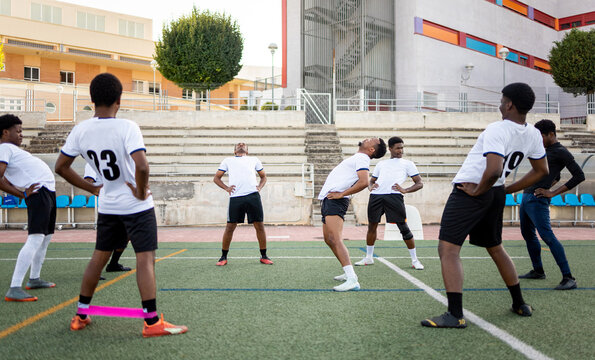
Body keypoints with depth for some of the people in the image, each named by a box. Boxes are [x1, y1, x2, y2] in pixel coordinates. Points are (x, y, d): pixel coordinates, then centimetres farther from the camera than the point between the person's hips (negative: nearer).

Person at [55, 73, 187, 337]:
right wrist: (141, 192, -14)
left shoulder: (80, 130, -2)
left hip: (107, 206, 6)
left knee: (99, 256, 18)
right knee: (145, 258, -3)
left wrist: (91, 188, 11)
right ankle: (152, 322, -3)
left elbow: (61, 167, 5)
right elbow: (142, 166, -31)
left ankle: (81, 315, 27)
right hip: (136, 206, -6)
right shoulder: (127, 128, -19)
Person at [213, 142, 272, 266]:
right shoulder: (228, 160, 20)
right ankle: (223, 257, 11)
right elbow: (216, 178, 20)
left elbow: (263, 176, 28)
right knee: (230, 227, -2)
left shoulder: (254, 159, 22)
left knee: (259, 225, 0)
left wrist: (259, 187, 8)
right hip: (235, 197, -1)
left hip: (253, 195, 1)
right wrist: (226, 188, 2)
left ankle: (264, 256, 12)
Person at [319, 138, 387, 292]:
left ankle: (352, 280, -30)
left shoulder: (362, 159, -8)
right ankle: (349, 273, 21)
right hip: (328, 199, 10)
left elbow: (364, 182, -24)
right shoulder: (356, 158, 23)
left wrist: (341, 194, -20)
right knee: (329, 240, 15)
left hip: (336, 200, -10)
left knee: (335, 239, -22)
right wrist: (326, 189, 18)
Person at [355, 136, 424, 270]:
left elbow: (419, 183, 11)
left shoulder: (408, 164, 18)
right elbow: (372, 180, 31)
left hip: (394, 196, -3)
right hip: (376, 195, 4)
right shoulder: (381, 164, 27)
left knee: (403, 227, -7)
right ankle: (369, 257, 22)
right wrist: (371, 186, 5)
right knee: (372, 226, 8)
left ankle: (414, 260, 4)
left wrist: (405, 190, -8)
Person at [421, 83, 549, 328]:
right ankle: (520, 304, 35)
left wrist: (477, 190, -16)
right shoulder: (533, 135, 5)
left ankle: (455, 315, -13)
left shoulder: (497, 130, -21)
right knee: (495, 248, 25)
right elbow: (541, 171, 16)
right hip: (496, 195, 8)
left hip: (470, 192, -8)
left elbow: (494, 170, -34)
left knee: (448, 249, -8)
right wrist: (508, 190, 18)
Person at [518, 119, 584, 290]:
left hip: (537, 201, -10)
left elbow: (579, 176, -12)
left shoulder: (561, 152, -6)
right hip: (526, 197, 10)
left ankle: (568, 278, -16)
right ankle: (538, 271, 27)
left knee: (547, 236, -17)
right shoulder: (546, 151, 21)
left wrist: (553, 193, -14)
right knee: (527, 234, 15)